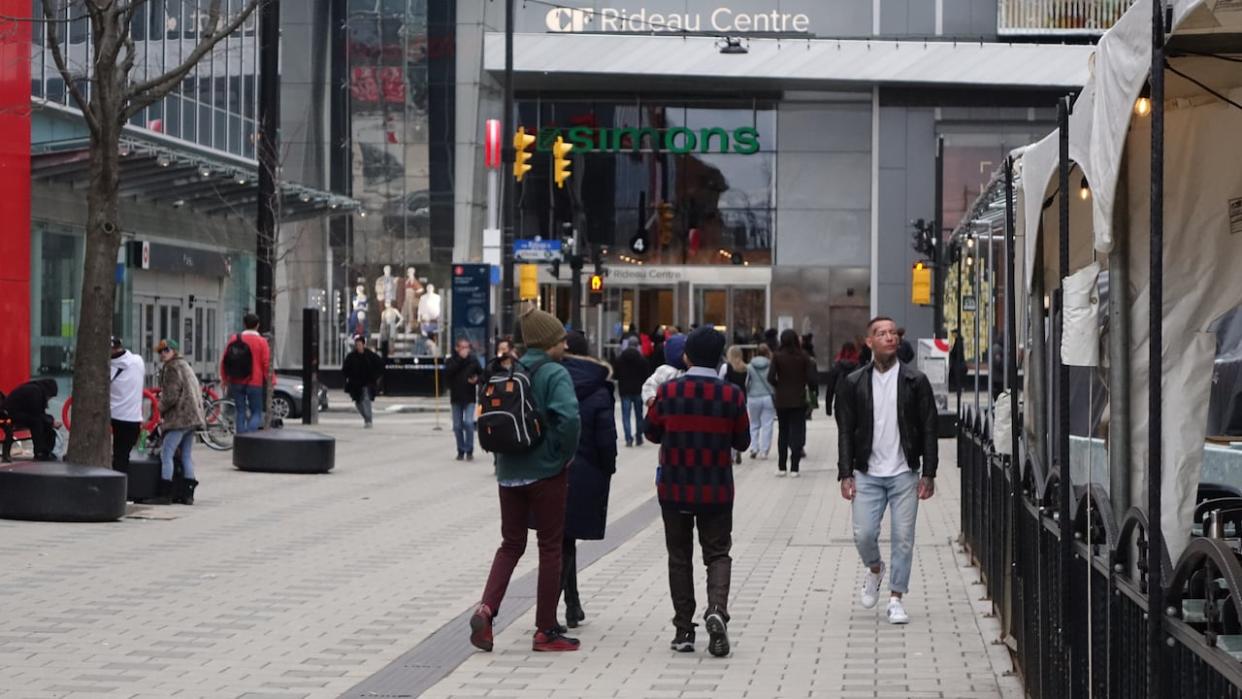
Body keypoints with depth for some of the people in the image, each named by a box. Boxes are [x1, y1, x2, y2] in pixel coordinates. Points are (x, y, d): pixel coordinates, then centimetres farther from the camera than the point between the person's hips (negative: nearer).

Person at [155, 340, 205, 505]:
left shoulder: (172, 368, -9)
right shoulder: (185, 366, 20)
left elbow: (171, 395, -17)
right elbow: (197, 391, 22)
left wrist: (161, 409, 1)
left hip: (179, 418, -10)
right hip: (193, 417, 10)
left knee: (166, 454, -8)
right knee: (187, 456, 11)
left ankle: (164, 494, -11)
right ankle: (188, 494, 12)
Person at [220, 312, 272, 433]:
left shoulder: (234, 339, 4)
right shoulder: (261, 341, -7)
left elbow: (224, 361, 8)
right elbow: (266, 364, -10)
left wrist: (224, 379, 19)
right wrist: (271, 381, 0)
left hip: (236, 383, 4)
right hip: (255, 383, -3)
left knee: (241, 413, 11)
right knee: (256, 413, 2)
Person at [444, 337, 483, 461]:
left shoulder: (473, 360, 2)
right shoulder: (451, 361, 0)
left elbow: (481, 374, 10)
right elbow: (448, 372, -19)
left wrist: (477, 379, -12)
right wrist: (460, 358, -19)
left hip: (469, 397, -1)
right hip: (456, 397, 1)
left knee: (468, 423, -13)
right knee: (457, 426, 6)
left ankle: (469, 451, -3)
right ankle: (461, 451, 18)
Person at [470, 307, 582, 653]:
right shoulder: (555, 374, -13)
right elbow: (569, 417, -28)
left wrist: (502, 454, 14)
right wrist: (567, 453, -13)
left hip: (509, 472, 5)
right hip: (546, 472, -5)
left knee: (511, 544, 15)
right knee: (550, 547, 6)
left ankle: (486, 608, -7)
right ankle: (546, 631, 11)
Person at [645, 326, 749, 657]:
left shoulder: (668, 392, -8)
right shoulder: (732, 395, -8)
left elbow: (652, 433, 5)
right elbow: (742, 442, 2)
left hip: (674, 490, 0)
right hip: (717, 491, 0)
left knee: (680, 558, 12)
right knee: (717, 554, 10)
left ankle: (684, 630, 11)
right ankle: (717, 610, -16)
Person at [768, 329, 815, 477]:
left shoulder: (778, 357, -6)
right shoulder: (803, 357, -5)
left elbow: (771, 378, -12)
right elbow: (811, 378, -9)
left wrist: (778, 385, 7)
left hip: (782, 400, 1)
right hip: (799, 400, -1)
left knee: (782, 432, 12)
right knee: (797, 432, 3)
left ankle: (781, 467, 11)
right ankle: (794, 468, -3)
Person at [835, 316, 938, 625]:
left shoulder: (916, 381, 1)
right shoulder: (853, 384, 3)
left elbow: (928, 429, 2)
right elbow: (845, 432, 5)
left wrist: (928, 475, -3)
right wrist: (846, 475, -3)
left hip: (904, 474, 0)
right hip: (867, 474, 1)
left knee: (903, 538, -1)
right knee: (863, 535, -4)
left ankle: (896, 599, 9)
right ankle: (874, 570, 28)